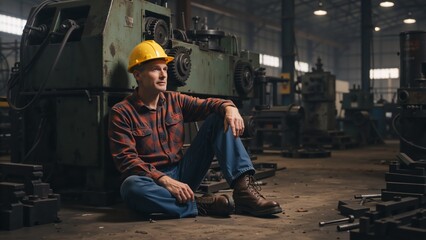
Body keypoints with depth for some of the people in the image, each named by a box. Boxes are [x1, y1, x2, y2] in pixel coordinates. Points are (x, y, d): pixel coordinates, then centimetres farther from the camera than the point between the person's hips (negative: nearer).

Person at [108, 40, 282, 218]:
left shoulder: (175, 101, 11)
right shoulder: (122, 113, -6)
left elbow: (207, 105, 1)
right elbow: (126, 160, -16)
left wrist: (229, 108, -24)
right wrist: (166, 181, -28)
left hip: (183, 174, 5)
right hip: (153, 181, -5)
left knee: (218, 119, -4)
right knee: (131, 186, -41)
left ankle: (244, 189, -21)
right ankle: (202, 205, -32)